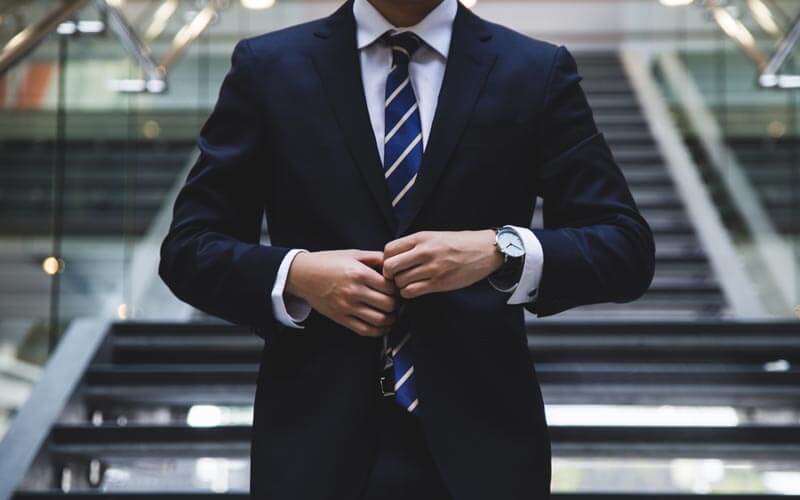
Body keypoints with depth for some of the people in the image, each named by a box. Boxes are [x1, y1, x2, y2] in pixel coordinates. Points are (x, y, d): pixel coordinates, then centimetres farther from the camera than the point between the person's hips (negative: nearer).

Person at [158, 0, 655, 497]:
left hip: (479, 437, 0)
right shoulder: (267, 67, 1)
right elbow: (189, 249, 2)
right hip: (318, 437, 0)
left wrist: (502, 251, -20)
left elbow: (628, 249, -3)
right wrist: (295, 274, -16)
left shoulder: (539, 72, 0)